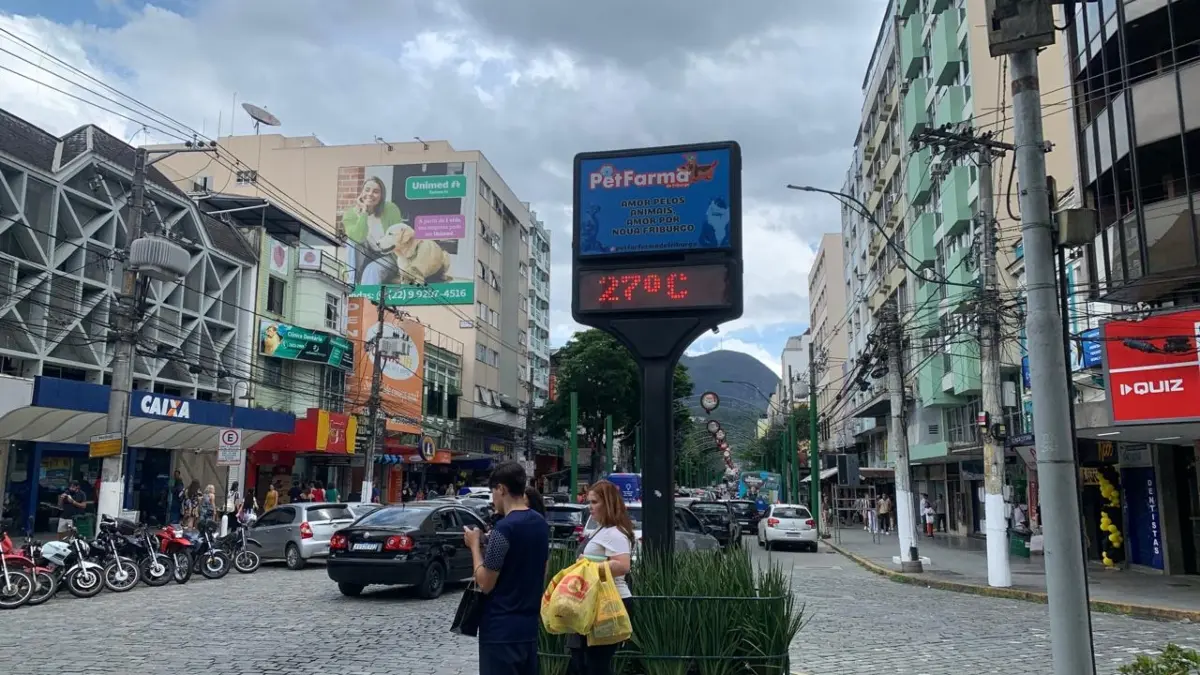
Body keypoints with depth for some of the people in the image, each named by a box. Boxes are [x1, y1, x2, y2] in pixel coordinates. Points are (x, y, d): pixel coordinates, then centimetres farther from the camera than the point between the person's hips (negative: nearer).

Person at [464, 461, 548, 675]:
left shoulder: (504, 528, -19)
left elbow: (485, 584, -16)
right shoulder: (541, 523, 7)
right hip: (529, 624, 8)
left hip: (501, 629, -8)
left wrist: (475, 545, -5)